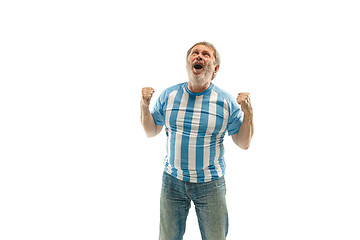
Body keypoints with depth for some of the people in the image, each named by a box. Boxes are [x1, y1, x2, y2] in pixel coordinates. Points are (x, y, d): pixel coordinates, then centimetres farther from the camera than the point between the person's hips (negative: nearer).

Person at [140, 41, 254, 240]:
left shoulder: (227, 102, -8)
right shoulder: (168, 95, -2)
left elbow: (243, 143, -3)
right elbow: (151, 132, 7)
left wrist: (248, 114, -18)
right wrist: (144, 106, -9)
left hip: (210, 185, -1)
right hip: (172, 180, 2)